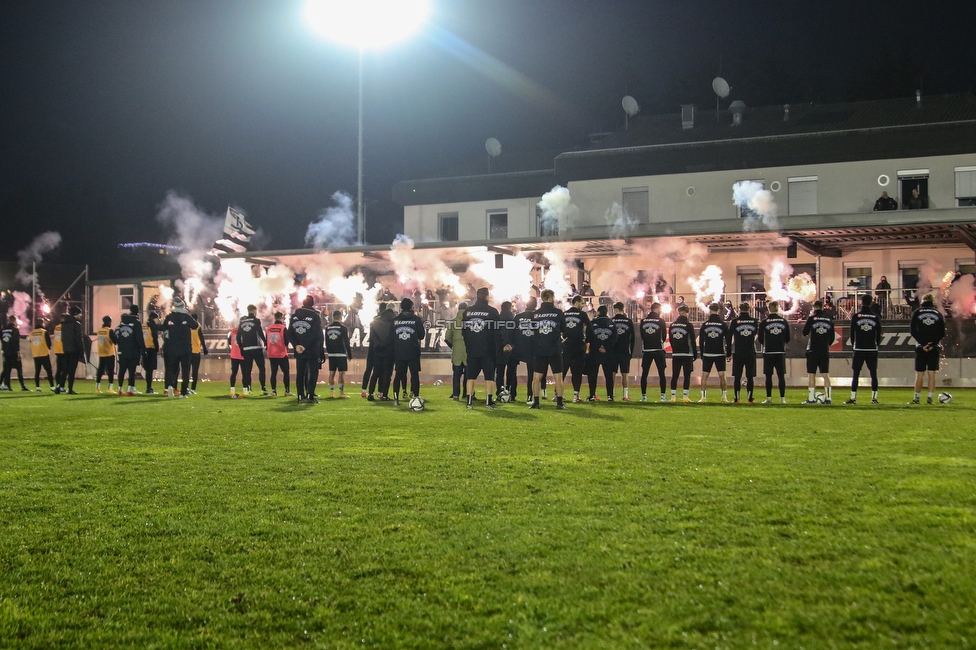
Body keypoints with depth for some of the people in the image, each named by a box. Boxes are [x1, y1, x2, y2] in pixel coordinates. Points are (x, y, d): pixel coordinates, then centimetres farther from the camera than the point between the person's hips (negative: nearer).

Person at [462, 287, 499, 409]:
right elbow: (497, 331, -4)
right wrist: (497, 347, 8)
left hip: (472, 349, 3)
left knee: (471, 376, 8)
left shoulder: (467, 311, 4)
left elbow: (463, 332, 9)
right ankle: (489, 401, -2)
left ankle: (469, 401, 6)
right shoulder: (492, 311, -6)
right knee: (489, 376, 2)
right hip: (488, 350, -3)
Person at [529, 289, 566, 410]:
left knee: (537, 377, 8)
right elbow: (564, 330, 7)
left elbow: (532, 330, 11)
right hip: (555, 350, -2)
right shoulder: (558, 312, -5)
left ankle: (535, 402, 6)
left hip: (539, 350, 2)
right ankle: (559, 403, 0)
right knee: (558, 377, 3)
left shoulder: (535, 314, 1)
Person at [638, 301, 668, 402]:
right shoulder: (661, 321, -5)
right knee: (661, 374, 2)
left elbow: (641, 335, 7)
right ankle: (663, 395, -3)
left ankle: (643, 396, 4)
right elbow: (664, 336, 2)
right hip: (658, 350, -2)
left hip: (646, 350, 2)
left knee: (644, 373, 6)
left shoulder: (643, 321, 3)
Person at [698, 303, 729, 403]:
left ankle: (703, 397, 0)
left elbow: (700, 341, 4)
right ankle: (724, 397, 0)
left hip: (707, 354, 0)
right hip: (720, 354, 0)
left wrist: (702, 355, 11)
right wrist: (728, 354, 7)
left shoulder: (704, 324, 1)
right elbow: (728, 340, 0)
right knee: (722, 376, 1)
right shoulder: (723, 324, -1)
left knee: (704, 376, 4)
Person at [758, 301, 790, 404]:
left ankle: (769, 398, 3)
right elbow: (787, 339, 8)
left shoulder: (764, 322, -5)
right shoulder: (784, 322, 2)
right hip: (781, 352, 2)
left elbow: (760, 339, 0)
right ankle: (782, 398, 4)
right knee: (781, 376, 5)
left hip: (768, 353, -2)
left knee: (768, 376, 3)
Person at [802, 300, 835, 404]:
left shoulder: (811, 318, -6)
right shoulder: (829, 320, 6)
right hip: (825, 351, 3)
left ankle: (811, 398, -2)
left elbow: (805, 333, 1)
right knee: (826, 374, 7)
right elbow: (832, 337, 11)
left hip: (813, 350, -3)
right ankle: (828, 398, 4)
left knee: (811, 374, 0)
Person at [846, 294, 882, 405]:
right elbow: (879, 334, 7)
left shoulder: (856, 316, -3)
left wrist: (853, 345, 14)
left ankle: (853, 398, -1)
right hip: (872, 350, 2)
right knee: (873, 374, 7)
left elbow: (852, 332, 2)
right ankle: (874, 398, 5)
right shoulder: (876, 316, 2)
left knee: (855, 374, 1)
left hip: (859, 349, -1)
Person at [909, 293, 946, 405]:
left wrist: (923, 344, -6)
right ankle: (930, 398, 2)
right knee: (932, 373, 4)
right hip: (935, 348, 2)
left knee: (919, 374, 2)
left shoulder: (916, 313, 3)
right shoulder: (938, 314, 8)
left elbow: (914, 332, -3)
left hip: (921, 348, -1)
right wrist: (932, 344, -2)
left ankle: (917, 398, 2)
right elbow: (942, 334, 3)